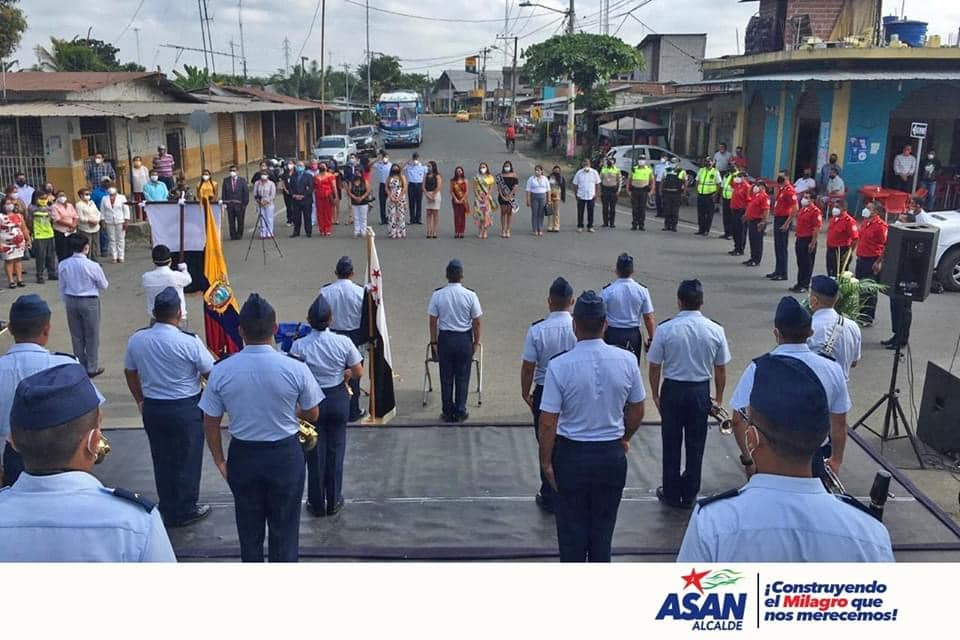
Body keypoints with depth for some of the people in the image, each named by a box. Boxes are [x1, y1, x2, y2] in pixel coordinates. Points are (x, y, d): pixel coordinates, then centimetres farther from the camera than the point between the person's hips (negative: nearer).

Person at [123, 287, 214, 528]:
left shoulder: (136, 339, -2)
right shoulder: (188, 342, -20)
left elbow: (130, 372, 11)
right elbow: (211, 373, -12)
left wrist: (140, 400, 24)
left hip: (152, 408, 5)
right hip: (185, 409, -5)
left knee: (161, 460, 18)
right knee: (186, 460, 11)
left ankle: (167, 510, 30)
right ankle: (185, 511, 24)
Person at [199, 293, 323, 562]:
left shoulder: (221, 371, -13)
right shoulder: (295, 369, -18)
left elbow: (210, 424, -4)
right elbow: (312, 415, -4)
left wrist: (220, 461, 11)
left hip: (242, 455, 2)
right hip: (285, 455, -2)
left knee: (249, 527, 22)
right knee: (284, 527, 15)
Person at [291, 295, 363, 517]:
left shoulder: (299, 346, -18)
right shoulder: (343, 342, -15)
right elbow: (358, 372, -6)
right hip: (338, 399, 1)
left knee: (315, 453, 13)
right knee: (335, 450, 15)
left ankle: (317, 504, 24)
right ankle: (334, 502, 25)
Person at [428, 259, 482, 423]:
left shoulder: (437, 295, -8)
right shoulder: (470, 295, -10)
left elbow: (433, 321, -3)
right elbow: (476, 322, -5)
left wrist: (433, 342, 8)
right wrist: (476, 342, 8)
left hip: (445, 338, 1)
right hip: (465, 339, -1)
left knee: (446, 377, 11)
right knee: (462, 377, 10)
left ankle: (448, 413, 18)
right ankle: (460, 412, 16)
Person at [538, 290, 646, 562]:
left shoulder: (559, 366, -20)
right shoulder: (627, 361, -10)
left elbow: (548, 422, -16)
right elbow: (637, 411, 2)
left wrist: (546, 461, -2)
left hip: (572, 455, -2)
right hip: (612, 455, 3)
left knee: (572, 527, 15)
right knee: (604, 524, 20)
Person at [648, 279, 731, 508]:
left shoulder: (665, 329, -14)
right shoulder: (715, 330, -7)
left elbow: (654, 367, -8)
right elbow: (721, 370, 1)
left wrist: (655, 394, 6)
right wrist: (718, 398, 14)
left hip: (672, 389, -1)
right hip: (701, 391, 2)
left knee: (671, 444, 13)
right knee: (695, 445, 14)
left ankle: (671, 494, 25)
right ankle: (689, 495, 25)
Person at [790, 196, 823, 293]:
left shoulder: (816, 211, -13)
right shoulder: (802, 210, 13)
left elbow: (817, 229, -17)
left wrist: (813, 243, -20)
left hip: (808, 241, -8)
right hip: (799, 239, 8)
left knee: (807, 263, 0)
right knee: (800, 263, 14)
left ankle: (805, 285, 7)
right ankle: (800, 283, 22)